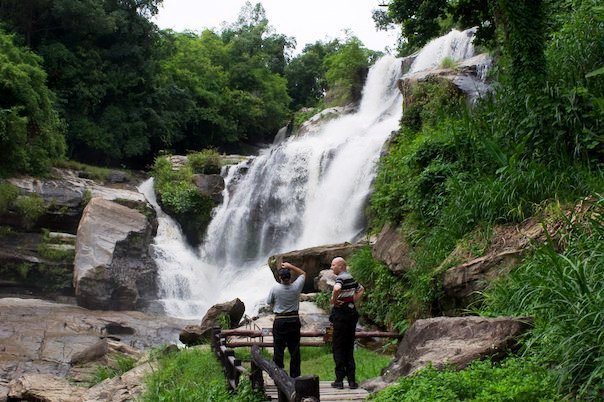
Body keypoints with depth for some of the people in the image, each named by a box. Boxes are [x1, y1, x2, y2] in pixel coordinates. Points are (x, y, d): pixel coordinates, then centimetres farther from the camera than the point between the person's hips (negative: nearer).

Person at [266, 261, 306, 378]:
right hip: (294, 320, 2)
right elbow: (303, 273, 11)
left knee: (279, 350, 4)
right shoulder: (296, 287, -7)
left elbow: (269, 302, 3)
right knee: (294, 350, 9)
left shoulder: (275, 288, -11)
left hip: (280, 321, -2)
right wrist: (290, 266, 6)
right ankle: (295, 375, 13)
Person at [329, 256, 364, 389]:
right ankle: (351, 380, 9)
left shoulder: (341, 278, -15)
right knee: (349, 346, 10)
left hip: (341, 313, -8)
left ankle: (339, 380, 0)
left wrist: (333, 300, -19)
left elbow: (337, 289, -37)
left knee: (338, 347, -1)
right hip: (352, 311, 8)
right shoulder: (351, 278, 12)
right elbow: (361, 290, 29)